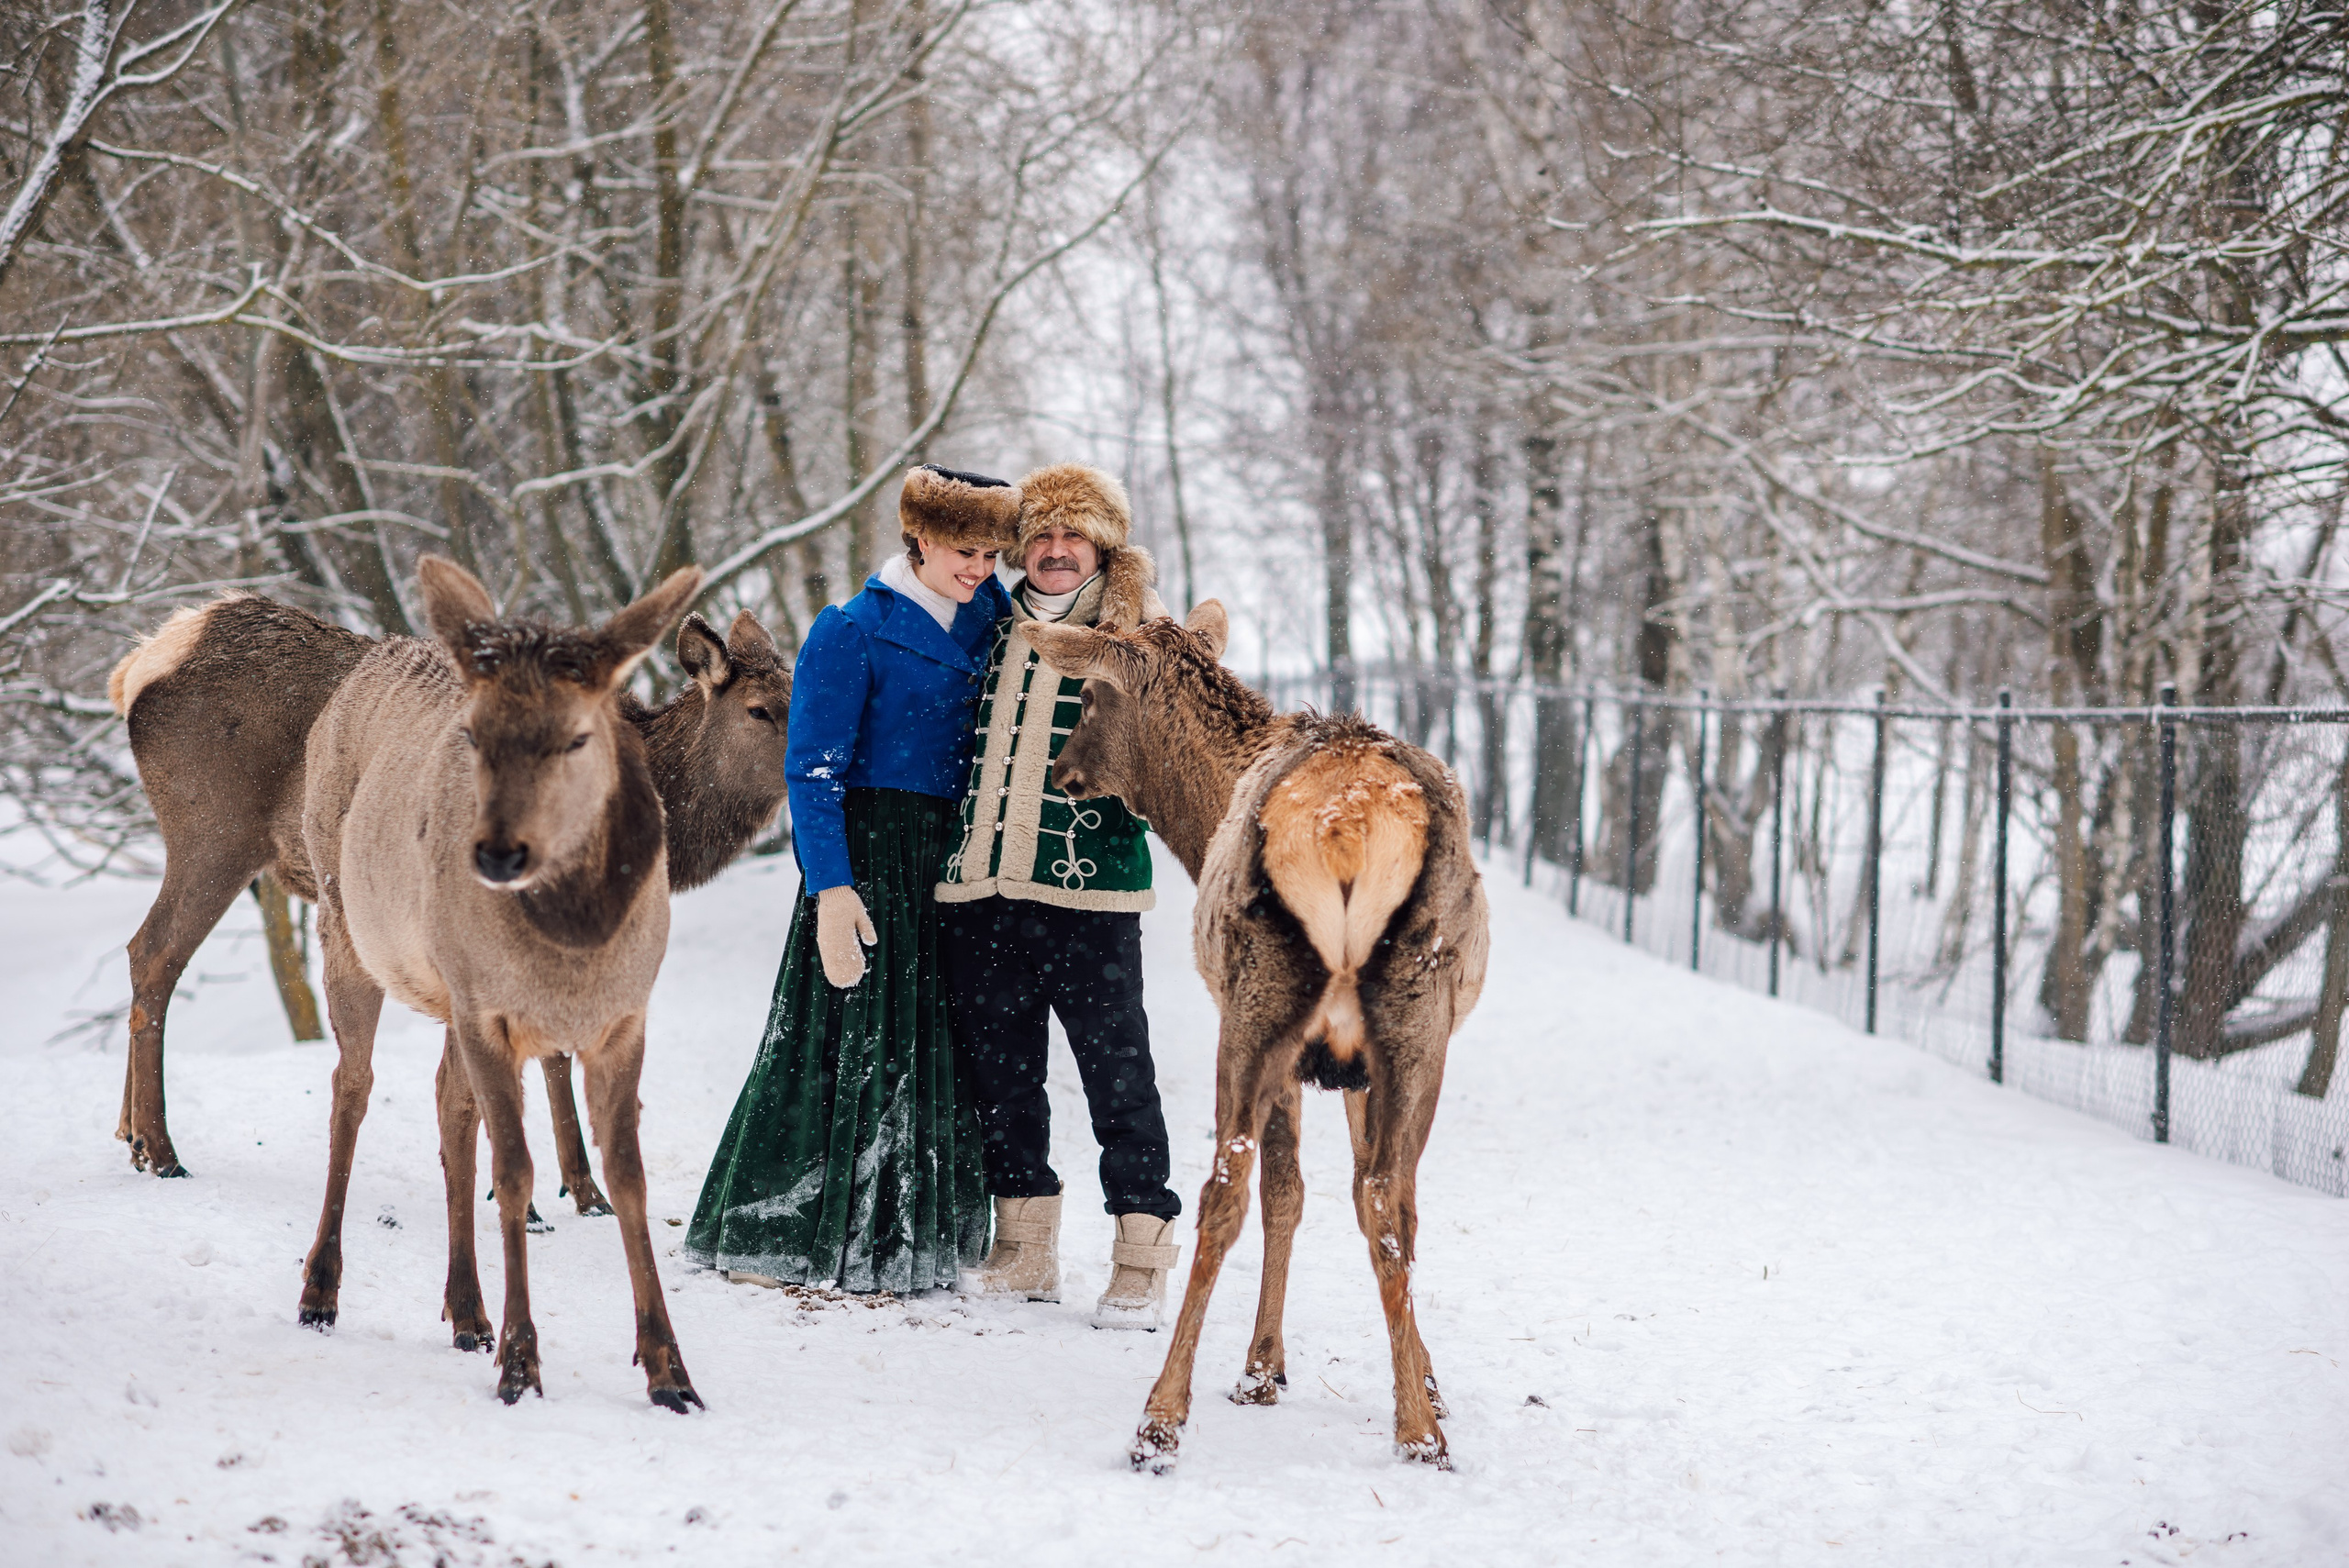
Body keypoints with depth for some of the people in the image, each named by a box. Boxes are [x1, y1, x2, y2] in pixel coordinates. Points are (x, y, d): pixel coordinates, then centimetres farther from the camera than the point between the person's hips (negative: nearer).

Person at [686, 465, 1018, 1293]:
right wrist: (832, 889, -19)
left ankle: (900, 1241, 14)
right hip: (867, 855, -6)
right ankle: (765, 1234, 5)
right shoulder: (853, 632, -8)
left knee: (932, 1049, 6)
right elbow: (813, 769, -11)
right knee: (839, 1045, -4)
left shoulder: (985, 621, 10)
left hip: (951, 856, 6)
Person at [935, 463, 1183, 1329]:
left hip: (1089, 891, -5)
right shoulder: (998, 629, 15)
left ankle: (1140, 1264, 3)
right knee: (998, 1066, 10)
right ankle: (1024, 1251, 22)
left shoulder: (1136, 637, 3)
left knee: (1117, 1070, -4)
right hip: (983, 887, 5)